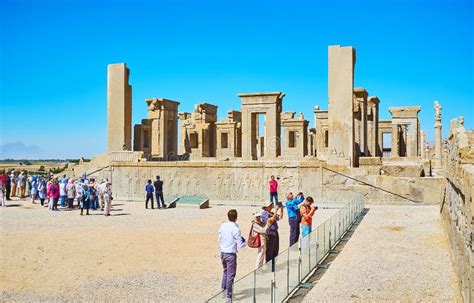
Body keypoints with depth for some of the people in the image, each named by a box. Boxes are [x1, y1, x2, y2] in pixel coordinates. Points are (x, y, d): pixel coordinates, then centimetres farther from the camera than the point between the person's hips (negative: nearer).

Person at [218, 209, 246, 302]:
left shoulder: (223, 225, -1)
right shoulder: (235, 228, -17)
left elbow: (220, 240, 8)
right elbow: (240, 245, -15)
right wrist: (245, 243, 4)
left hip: (223, 252, 6)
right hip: (231, 254, -6)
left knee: (225, 271, 25)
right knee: (230, 275, 4)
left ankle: (223, 289, 33)